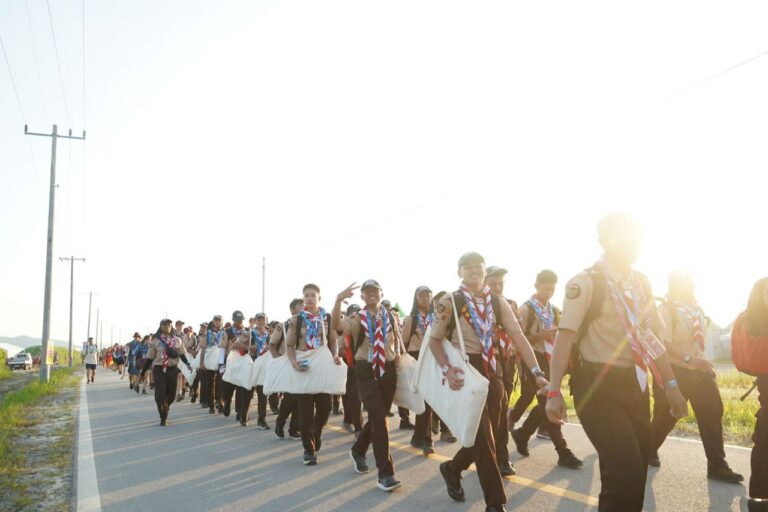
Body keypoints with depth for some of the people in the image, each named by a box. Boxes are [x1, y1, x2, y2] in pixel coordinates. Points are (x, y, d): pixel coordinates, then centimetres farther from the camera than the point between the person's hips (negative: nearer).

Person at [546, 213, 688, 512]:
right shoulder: (586, 282, -12)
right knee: (626, 471, -14)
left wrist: (670, 384, 15)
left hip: (634, 385, 7)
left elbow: (652, 337, 17)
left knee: (635, 471, 11)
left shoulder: (641, 283, 10)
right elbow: (565, 336, -18)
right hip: (598, 386, -7)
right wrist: (554, 391, -24)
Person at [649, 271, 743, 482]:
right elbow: (664, 344, -20)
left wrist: (704, 362, 15)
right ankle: (649, 452, 28)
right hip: (675, 371, -7)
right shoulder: (666, 309, -14)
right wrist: (690, 359, -28)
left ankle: (717, 466, 8)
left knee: (712, 413, 1)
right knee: (665, 416, 5)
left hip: (699, 370, 7)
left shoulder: (696, 307, 8)